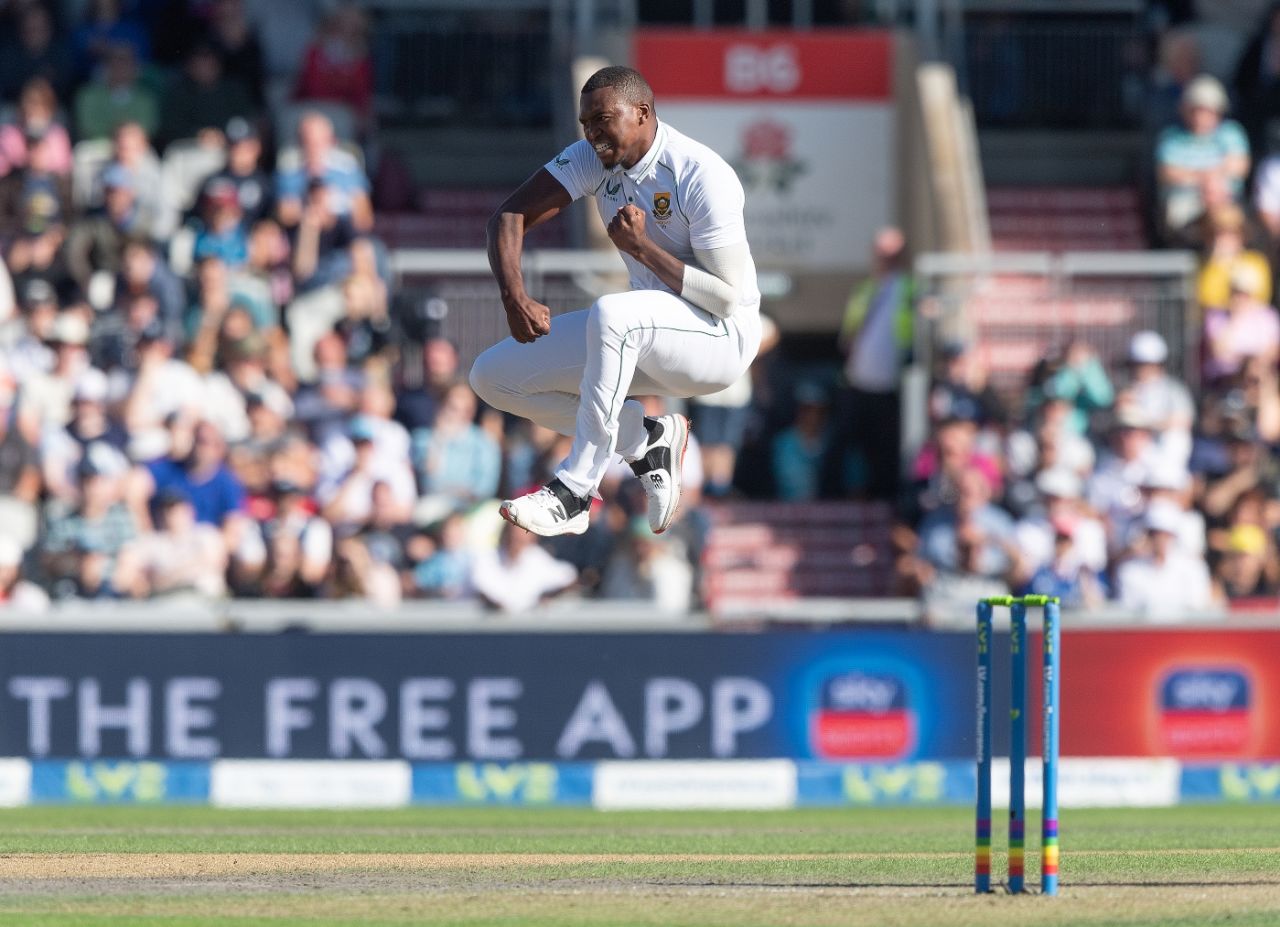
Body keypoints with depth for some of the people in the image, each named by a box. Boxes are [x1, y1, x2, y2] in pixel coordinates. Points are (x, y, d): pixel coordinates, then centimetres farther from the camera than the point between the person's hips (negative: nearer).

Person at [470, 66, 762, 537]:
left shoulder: (703, 176, -21)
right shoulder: (596, 157, -3)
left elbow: (728, 297, -23)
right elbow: (511, 214, -9)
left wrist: (644, 247, -27)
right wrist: (513, 296, -26)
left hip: (722, 337, -8)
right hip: (646, 334, 8)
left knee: (611, 314, -40)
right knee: (492, 377, -2)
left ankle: (574, 493, -36)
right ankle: (647, 440, 1)